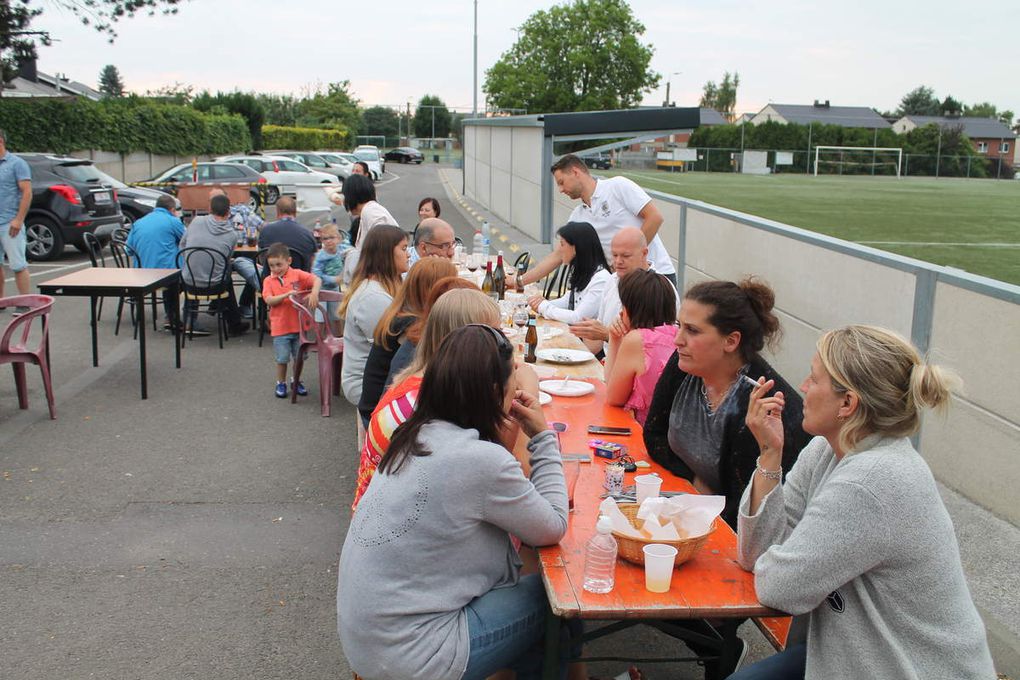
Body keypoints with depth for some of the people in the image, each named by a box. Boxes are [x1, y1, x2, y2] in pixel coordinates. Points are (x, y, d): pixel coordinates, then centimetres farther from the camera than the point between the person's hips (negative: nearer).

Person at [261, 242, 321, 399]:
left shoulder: (297, 274, -4)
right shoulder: (269, 281, -1)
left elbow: (317, 280, -12)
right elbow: (269, 300, -12)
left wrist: (314, 293, -30)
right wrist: (287, 294, -24)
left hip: (299, 324, 1)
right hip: (280, 327, -1)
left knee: (300, 356, 12)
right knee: (282, 358, 4)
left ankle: (296, 381, 31)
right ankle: (281, 383, 23)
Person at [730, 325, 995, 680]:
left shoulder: (875, 481, -30)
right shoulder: (825, 450, -4)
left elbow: (779, 589, -24)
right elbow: (758, 553, -4)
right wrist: (770, 452, -12)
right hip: (848, 650, 7)